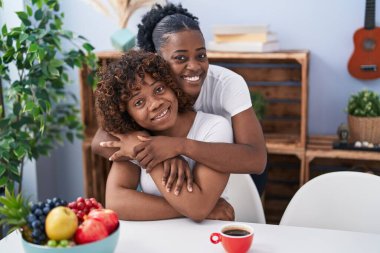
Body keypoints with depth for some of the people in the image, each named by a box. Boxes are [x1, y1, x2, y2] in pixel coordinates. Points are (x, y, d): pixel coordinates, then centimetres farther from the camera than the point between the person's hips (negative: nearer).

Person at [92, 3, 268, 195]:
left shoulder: (229, 84, -31)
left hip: (234, 172, -2)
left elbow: (256, 160, -42)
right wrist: (165, 154, -48)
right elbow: (100, 142, -31)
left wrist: (179, 146, -52)